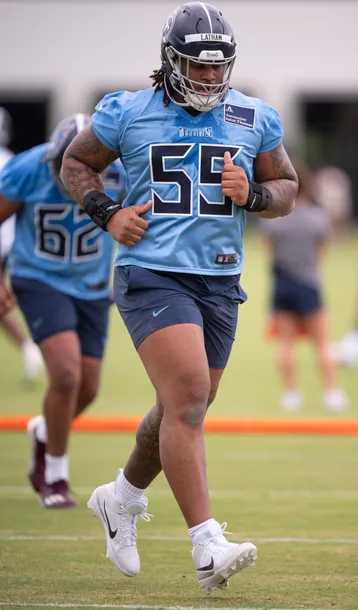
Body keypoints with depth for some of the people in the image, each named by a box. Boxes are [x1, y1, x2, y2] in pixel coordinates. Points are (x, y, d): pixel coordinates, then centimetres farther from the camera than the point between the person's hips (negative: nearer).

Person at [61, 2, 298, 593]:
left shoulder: (254, 120, 6)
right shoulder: (128, 113, -1)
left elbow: (287, 188, 16)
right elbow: (76, 162, 13)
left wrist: (252, 194, -6)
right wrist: (108, 215, -4)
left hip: (219, 279, 5)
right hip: (152, 273, -5)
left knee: (183, 410, 16)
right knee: (187, 396, -20)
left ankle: (122, 498, 43)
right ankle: (208, 545, -24)